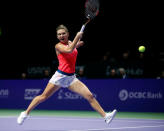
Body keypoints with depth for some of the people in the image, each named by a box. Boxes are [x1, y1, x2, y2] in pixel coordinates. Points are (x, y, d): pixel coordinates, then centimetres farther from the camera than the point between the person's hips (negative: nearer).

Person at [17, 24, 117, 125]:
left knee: (90, 96, -7)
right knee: (43, 97, -1)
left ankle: (105, 116, -8)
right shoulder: (58, 46, -6)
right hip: (60, 76, -5)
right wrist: (77, 37, -21)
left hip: (71, 78, 5)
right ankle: (26, 113, 15)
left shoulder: (71, 43, 12)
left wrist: (76, 44, 20)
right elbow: (69, 50, -27)